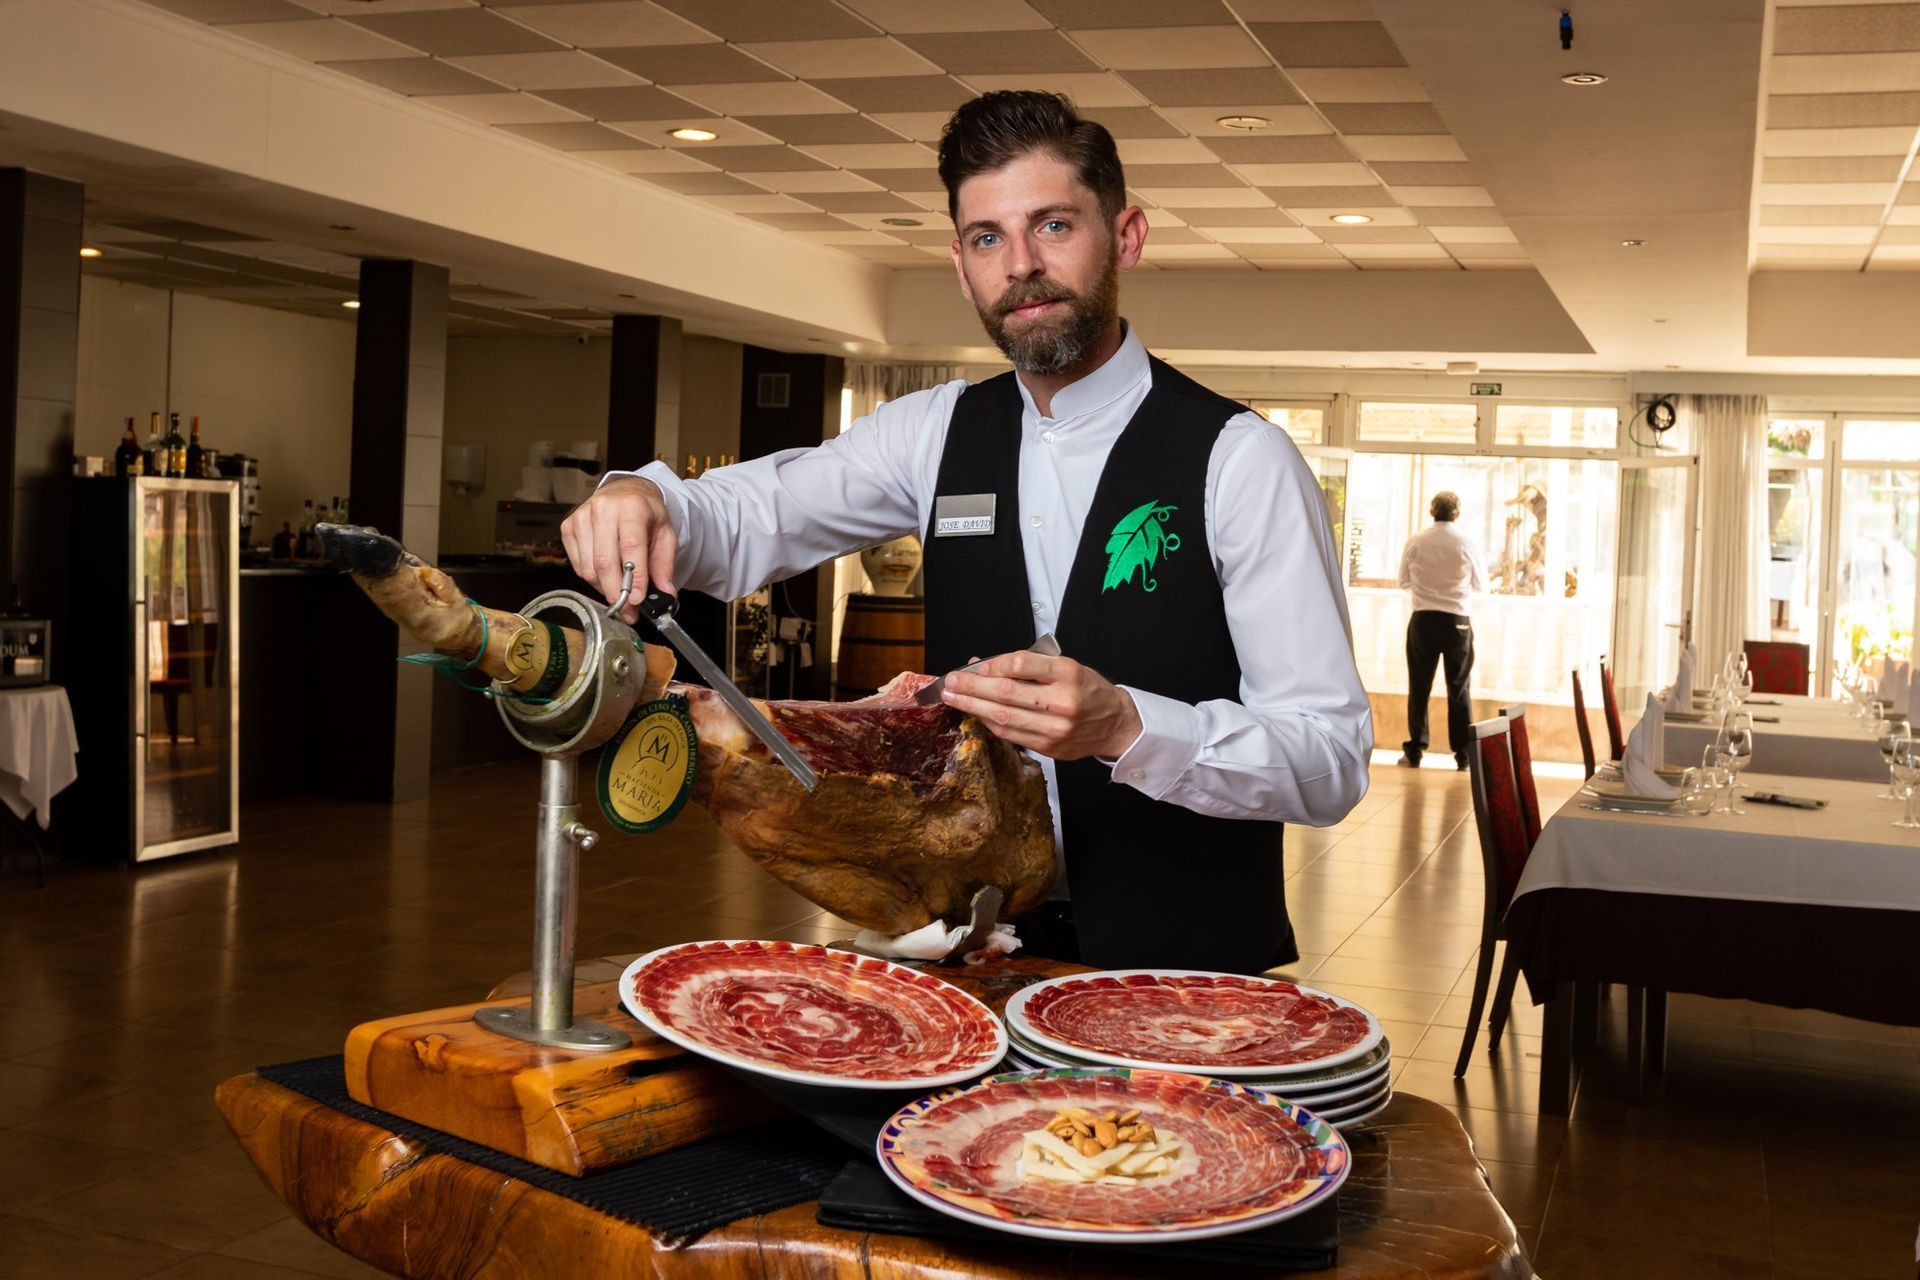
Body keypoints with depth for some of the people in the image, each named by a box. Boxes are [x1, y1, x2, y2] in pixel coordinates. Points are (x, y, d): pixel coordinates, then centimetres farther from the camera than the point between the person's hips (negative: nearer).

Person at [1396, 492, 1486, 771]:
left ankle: (1415, 750, 10)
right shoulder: (1466, 543, -7)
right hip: (1456, 621, -1)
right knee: (1458, 688, 7)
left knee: (1419, 686, 8)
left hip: (1422, 619, 1)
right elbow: (1481, 584, 4)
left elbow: (1404, 581, 6)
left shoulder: (1416, 541, -5)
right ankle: (1463, 753, 8)